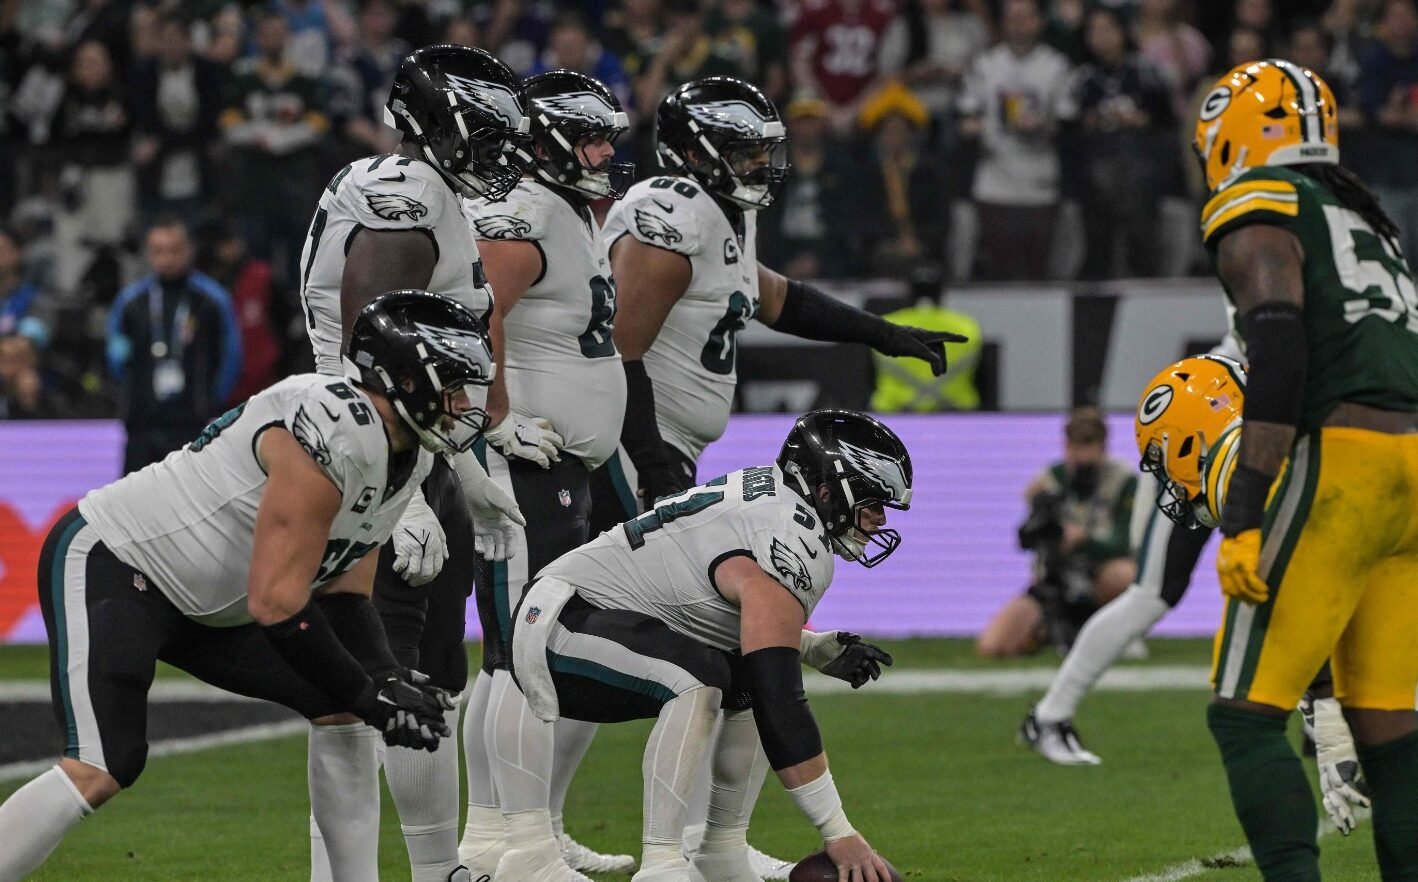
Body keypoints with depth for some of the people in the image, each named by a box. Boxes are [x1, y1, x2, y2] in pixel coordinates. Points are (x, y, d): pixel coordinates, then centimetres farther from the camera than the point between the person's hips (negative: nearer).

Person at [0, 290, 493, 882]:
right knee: (100, 770, -26)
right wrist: (367, 695, -20)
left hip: (205, 605, 11)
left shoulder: (408, 455, 5)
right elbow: (277, 604, -27)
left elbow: (342, 593, 10)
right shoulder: (332, 434, -28)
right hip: (108, 565, -11)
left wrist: (384, 678, -7)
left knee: (347, 710, 7)